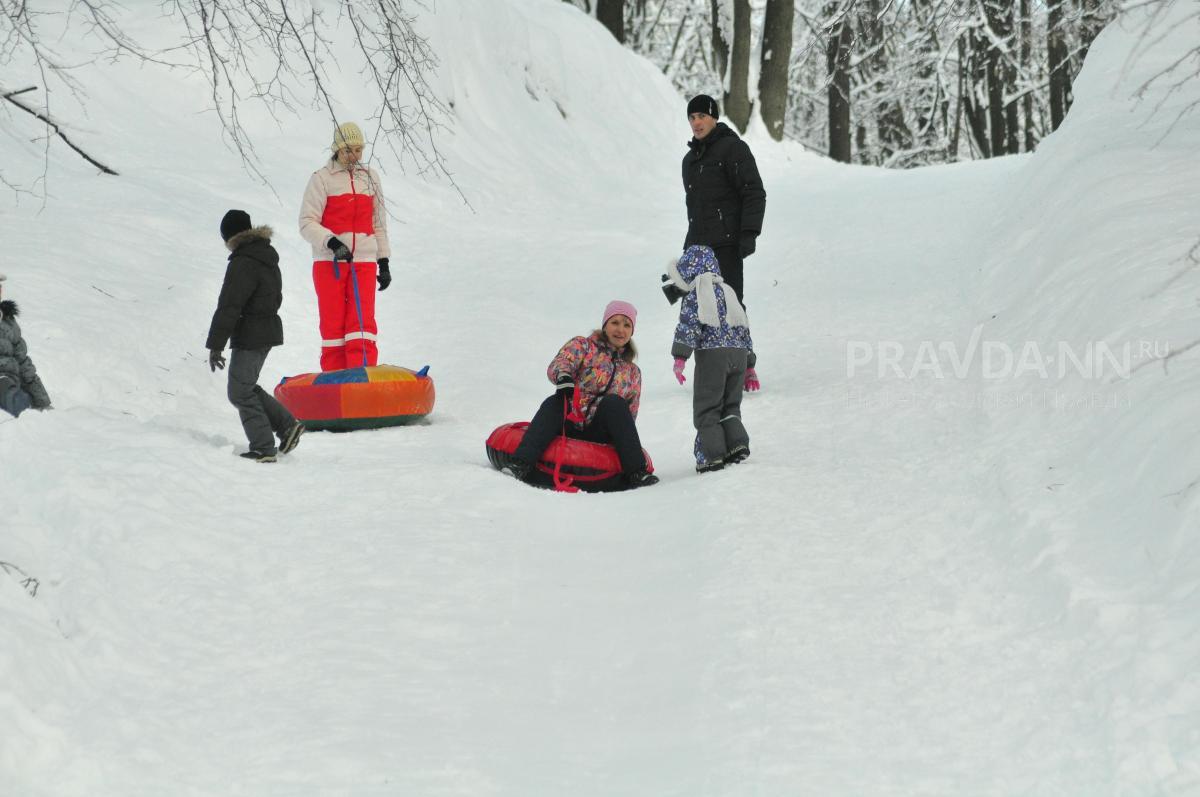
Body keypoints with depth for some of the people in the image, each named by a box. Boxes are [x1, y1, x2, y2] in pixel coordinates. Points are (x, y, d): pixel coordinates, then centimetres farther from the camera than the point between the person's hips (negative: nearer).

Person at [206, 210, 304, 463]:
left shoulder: (242, 264, -18)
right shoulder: (268, 257, 12)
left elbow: (228, 307, -20)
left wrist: (215, 345, -18)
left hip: (249, 338, -9)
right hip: (269, 331, 9)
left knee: (242, 393, 0)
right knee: (245, 389, 18)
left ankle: (263, 449, 0)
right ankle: (288, 425, 14)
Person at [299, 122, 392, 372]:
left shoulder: (370, 177, 14)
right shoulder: (322, 179, 0)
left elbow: (379, 224, 20)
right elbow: (307, 223, -6)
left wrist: (384, 262, 16)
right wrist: (332, 243, -22)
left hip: (363, 261, 2)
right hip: (329, 262, -2)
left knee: (362, 324, -10)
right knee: (333, 324, 0)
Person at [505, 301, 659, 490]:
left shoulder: (632, 372, 22)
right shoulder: (583, 346, 11)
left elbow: (630, 413, 22)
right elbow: (558, 364, -9)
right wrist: (563, 376, -35)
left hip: (600, 435, 1)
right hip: (569, 426, -1)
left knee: (613, 402, -29)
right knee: (554, 403, -33)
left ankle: (635, 473, -33)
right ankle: (521, 466, -46)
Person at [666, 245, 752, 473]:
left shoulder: (695, 294, -1)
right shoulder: (728, 291, 20)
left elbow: (688, 326, -14)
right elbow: (744, 327, 23)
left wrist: (680, 357, -17)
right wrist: (748, 365, 28)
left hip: (711, 354, -6)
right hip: (739, 352, 6)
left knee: (706, 409, 0)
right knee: (730, 405, 17)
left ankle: (712, 455, -8)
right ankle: (737, 443, 0)